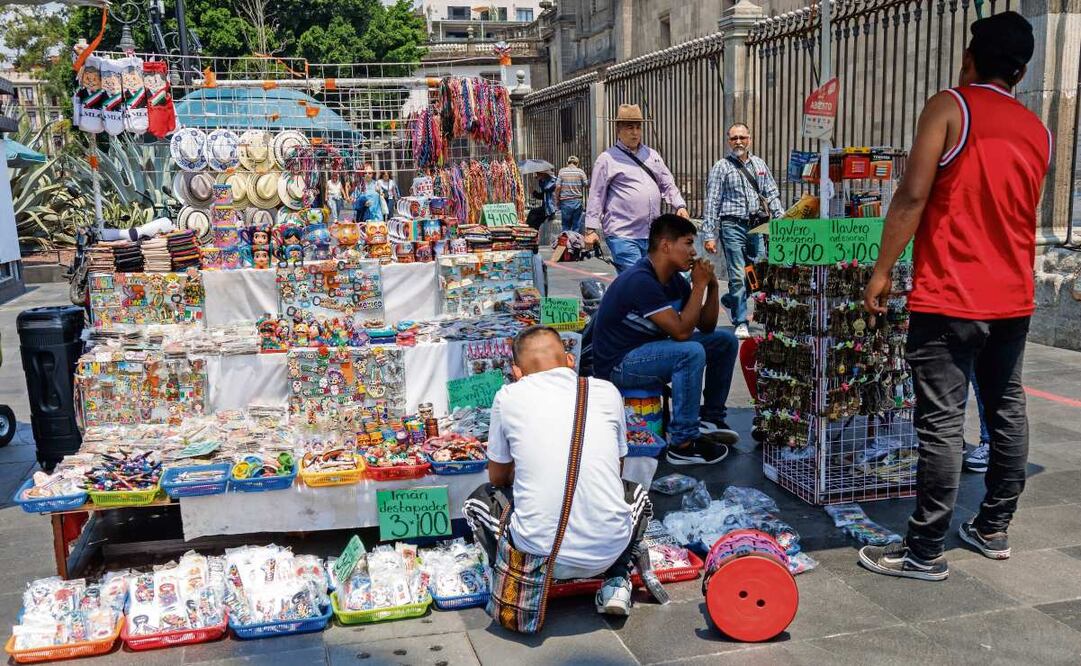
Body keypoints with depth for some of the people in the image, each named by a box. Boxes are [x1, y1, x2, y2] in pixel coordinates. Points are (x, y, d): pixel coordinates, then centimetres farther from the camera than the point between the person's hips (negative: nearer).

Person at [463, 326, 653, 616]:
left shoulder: (508, 397, 3)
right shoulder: (607, 392, 7)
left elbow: (498, 477, 17)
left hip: (539, 553, -1)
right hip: (608, 550, 2)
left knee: (478, 500, 27)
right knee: (635, 492, 34)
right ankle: (616, 583, 16)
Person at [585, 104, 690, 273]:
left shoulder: (652, 155, 17)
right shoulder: (607, 159, 1)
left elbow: (668, 184, 20)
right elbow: (596, 196, -1)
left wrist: (680, 206, 3)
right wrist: (591, 229, -6)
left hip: (652, 235, 6)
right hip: (622, 235, -6)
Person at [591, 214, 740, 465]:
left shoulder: (674, 280, 4)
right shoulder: (640, 280, -25)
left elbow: (706, 326, 9)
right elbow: (681, 331, -27)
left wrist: (712, 286, -5)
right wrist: (699, 285, -19)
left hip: (648, 351, 10)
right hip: (618, 365, -10)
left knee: (725, 341, 6)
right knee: (692, 352, -32)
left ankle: (710, 417, 17)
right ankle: (683, 444, -22)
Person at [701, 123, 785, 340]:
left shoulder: (759, 164, 14)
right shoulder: (721, 167, 1)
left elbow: (772, 194, 17)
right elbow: (712, 203, -3)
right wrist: (709, 235, -8)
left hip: (758, 226, 4)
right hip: (733, 226, -4)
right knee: (738, 276, -3)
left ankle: (730, 300, 28)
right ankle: (741, 323, 7)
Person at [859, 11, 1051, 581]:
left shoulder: (949, 107, -6)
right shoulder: (1039, 132, 12)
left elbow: (914, 195, -15)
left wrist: (881, 270, -11)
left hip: (949, 298, -7)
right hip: (1013, 298, 7)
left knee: (941, 422, -5)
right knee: (1007, 411, 15)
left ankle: (925, 551, 1)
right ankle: (993, 529, 28)